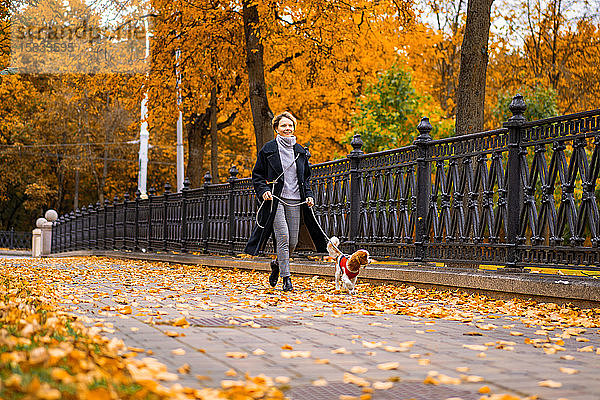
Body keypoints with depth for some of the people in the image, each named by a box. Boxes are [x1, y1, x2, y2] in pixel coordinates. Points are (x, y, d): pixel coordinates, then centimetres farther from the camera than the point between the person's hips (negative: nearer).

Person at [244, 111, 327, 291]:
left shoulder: (300, 151, 14)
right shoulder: (268, 149, 2)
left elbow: (306, 177, 23)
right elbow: (257, 175, 6)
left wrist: (309, 195, 8)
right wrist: (264, 191, -11)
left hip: (295, 202, 4)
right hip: (276, 200, -4)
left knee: (294, 242, 2)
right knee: (283, 237, -15)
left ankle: (277, 263, 31)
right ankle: (286, 278, -9)